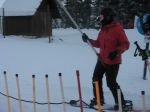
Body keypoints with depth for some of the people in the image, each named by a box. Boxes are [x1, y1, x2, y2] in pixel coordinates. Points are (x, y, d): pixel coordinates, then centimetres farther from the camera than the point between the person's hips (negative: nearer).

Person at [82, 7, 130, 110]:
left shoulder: (117, 28, -15)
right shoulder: (103, 29, 9)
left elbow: (126, 44, -16)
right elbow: (98, 44, 18)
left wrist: (116, 52, -29)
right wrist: (88, 40, 6)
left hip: (113, 62, -8)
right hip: (102, 60, 9)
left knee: (111, 83, -4)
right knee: (96, 78, 14)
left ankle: (121, 102, 10)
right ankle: (98, 99, 29)